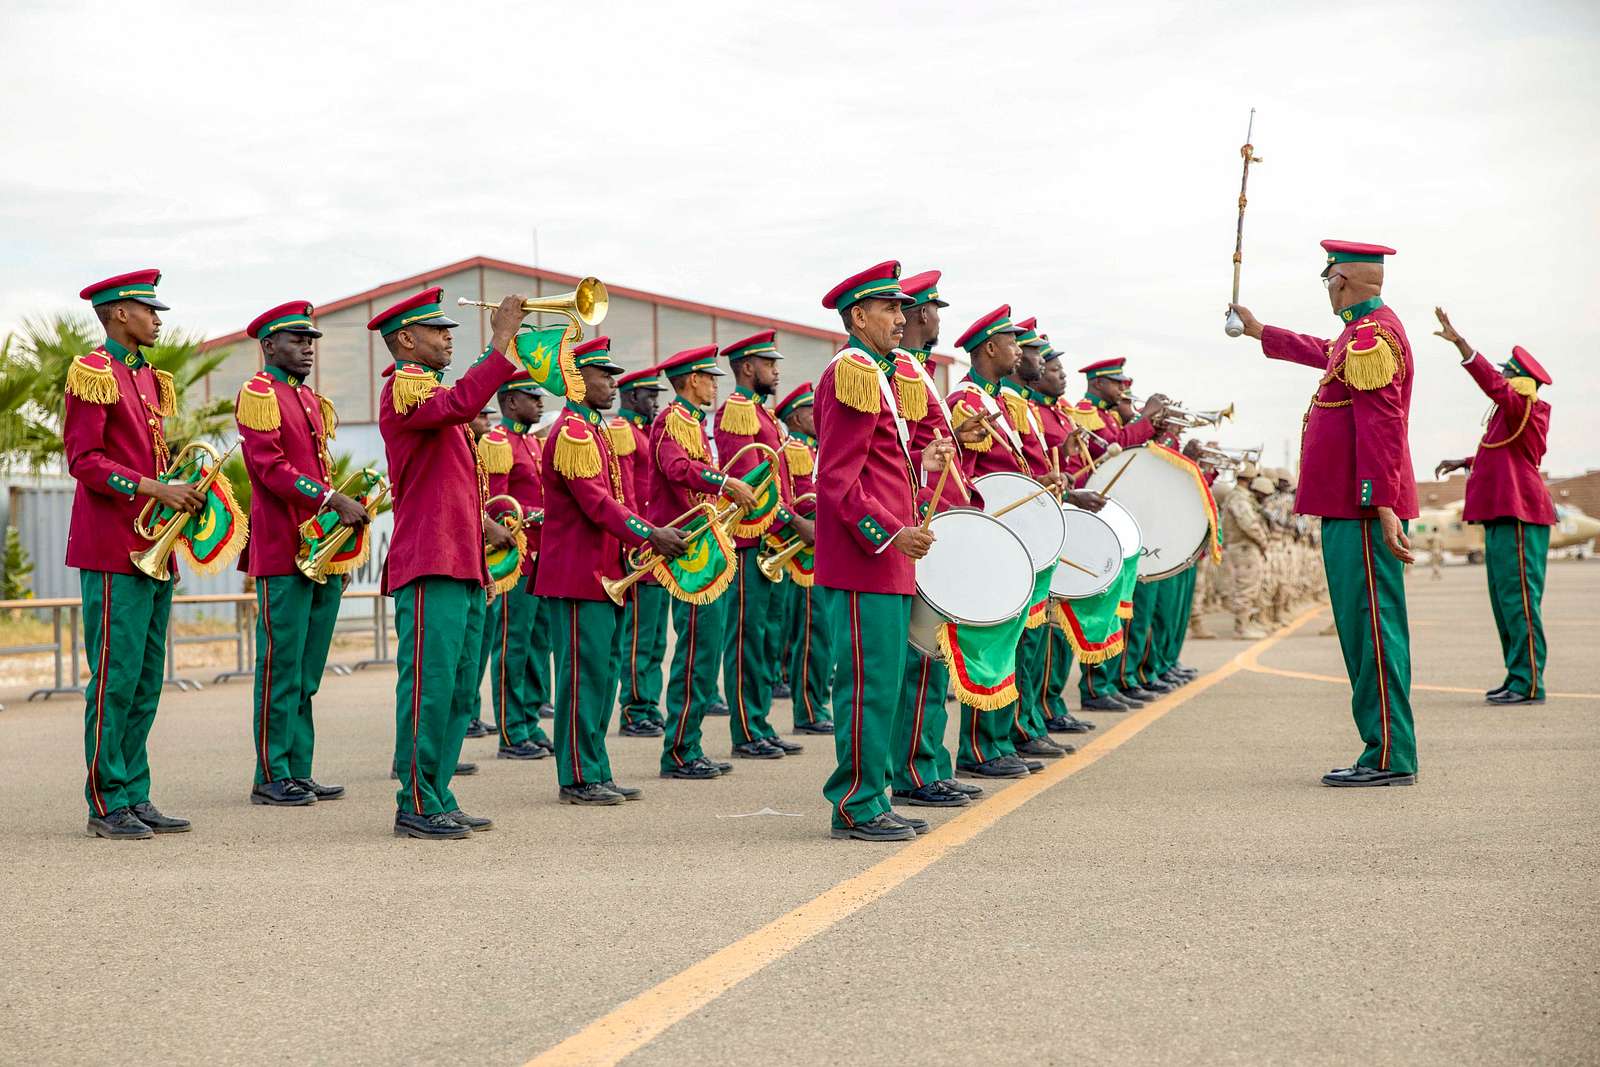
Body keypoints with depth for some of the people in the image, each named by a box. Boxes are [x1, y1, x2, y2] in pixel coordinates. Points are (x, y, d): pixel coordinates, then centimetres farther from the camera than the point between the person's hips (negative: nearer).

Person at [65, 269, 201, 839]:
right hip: (114, 551, -9)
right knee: (115, 678, -6)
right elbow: (84, 459, -14)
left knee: (146, 682, 10)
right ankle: (107, 804, 0)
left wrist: (179, 485, 6)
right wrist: (154, 488, -21)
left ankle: (135, 797, 16)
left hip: (154, 551, 9)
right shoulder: (93, 372, -7)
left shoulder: (149, 379, 19)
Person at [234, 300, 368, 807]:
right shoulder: (258, 393, -5)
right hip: (284, 553, -8)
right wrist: (332, 499, -22)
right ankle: (272, 778, 1)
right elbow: (270, 466, -16)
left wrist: (345, 509, 9)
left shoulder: (312, 401, 20)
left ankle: (299, 772, 15)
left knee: (307, 671, 10)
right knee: (281, 667, -4)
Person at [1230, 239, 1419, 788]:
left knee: (1372, 628, -8)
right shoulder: (1365, 332, 17)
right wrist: (1260, 331, 51)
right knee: (1369, 627, 11)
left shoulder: (1370, 339, -15)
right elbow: (1324, 354, 40)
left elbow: (1380, 428, -23)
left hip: (1362, 511, -10)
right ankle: (1386, 755, 16)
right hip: (1357, 506, 10)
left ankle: (1389, 758, -6)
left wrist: (1384, 506, -28)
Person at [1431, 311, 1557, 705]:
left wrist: (1459, 342, -31)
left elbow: (1493, 384, -27)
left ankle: (1529, 683, -12)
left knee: (1518, 599, -12)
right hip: (1502, 514, 11)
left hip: (1519, 516, -11)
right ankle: (1518, 678, 16)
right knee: (1505, 600, 12)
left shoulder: (1523, 408, -9)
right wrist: (1466, 462, 32)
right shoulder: (1512, 415, 20)